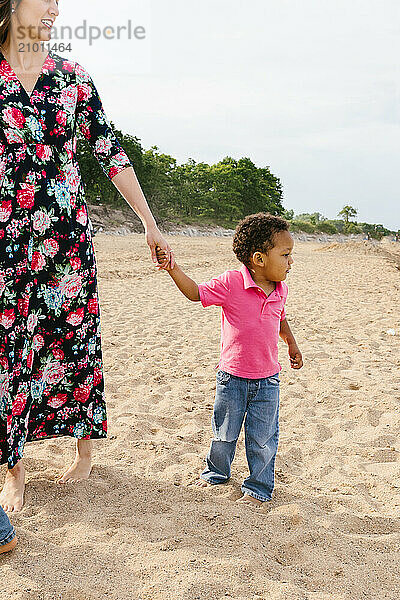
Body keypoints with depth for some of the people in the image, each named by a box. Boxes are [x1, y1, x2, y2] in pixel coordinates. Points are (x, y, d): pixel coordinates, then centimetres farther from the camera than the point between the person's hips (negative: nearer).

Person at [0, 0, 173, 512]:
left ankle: (85, 450, 25)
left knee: (74, 339, 6)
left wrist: (150, 224, 3)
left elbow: (110, 154, 5)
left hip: (67, 235, 1)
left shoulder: (71, 76, 6)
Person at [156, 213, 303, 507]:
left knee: (263, 439, 9)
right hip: (232, 377, -2)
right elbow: (196, 292, -12)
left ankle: (259, 488, 30)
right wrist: (172, 267, -23)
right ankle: (217, 471, 42)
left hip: (267, 380, 3)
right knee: (224, 433, 15)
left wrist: (292, 344, 24)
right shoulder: (231, 283, -17)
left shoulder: (280, 290, -2)